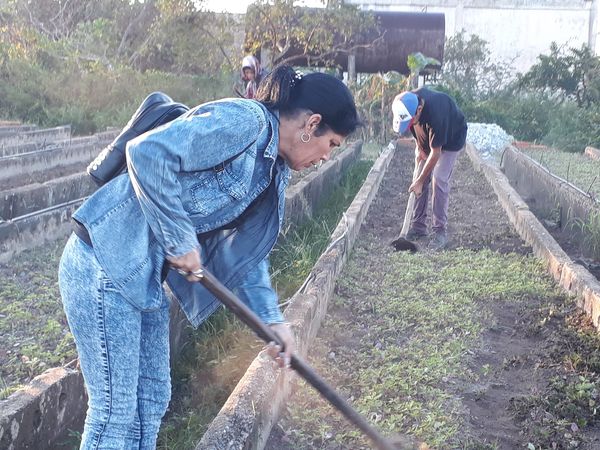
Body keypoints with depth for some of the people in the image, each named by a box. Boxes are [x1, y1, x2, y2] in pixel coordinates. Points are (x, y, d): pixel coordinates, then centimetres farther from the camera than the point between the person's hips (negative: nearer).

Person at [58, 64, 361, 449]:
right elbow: (147, 152, -27)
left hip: (144, 276, 10)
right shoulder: (244, 120, -16)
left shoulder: (272, 168, 13)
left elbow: (245, 249, 21)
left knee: (152, 399, 16)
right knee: (115, 412, -1)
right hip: (105, 260, -10)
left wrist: (273, 319, 17)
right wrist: (181, 242, -19)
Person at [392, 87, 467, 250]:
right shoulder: (408, 102, -26)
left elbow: (435, 152, -33)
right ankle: (418, 226, 6)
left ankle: (441, 231, -9)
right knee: (421, 179, -1)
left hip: (451, 139, -6)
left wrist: (420, 181, -27)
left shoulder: (435, 114, -43)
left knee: (439, 181, -16)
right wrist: (419, 148, -6)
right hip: (425, 138, 6)